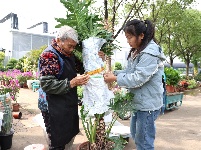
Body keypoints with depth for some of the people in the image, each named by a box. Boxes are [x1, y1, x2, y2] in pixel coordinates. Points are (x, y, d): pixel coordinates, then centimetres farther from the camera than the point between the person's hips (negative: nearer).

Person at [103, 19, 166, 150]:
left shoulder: (151, 53, -21)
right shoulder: (136, 52, 10)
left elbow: (138, 78, -25)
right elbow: (130, 71, 12)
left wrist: (115, 79, -19)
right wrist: (115, 73, -4)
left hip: (148, 104, -10)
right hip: (138, 102, 10)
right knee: (135, 134, 23)